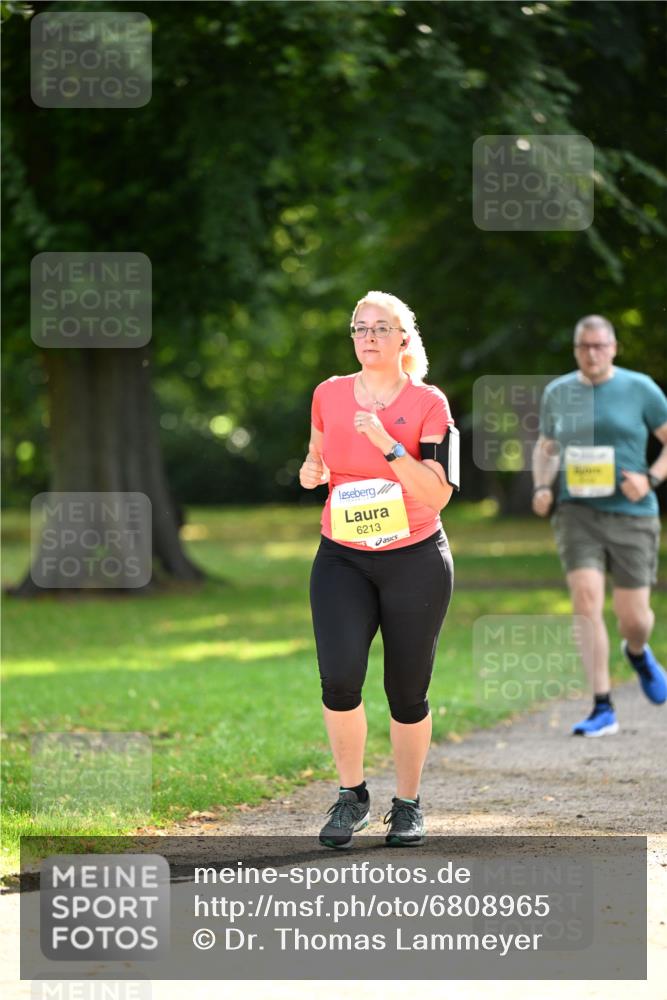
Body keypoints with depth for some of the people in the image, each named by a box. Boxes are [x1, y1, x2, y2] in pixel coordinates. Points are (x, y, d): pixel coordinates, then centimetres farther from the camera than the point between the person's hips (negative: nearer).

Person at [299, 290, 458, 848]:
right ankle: (352, 796, 0)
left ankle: (408, 804, 22)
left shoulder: (429, 404, -6)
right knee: (339, 677, -17)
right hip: (342, 559, 2)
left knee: (408, 691, 4)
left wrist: (385, 442, -24)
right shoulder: (329, 395, 4)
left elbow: (439, 493, -15)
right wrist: (312, 470, -3)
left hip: (415, 560, -2)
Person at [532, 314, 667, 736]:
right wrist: (542, 487, 3)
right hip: (578, 512, 1)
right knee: (587, 602, -16)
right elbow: (546, 447, 22)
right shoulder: (558, 393, 7)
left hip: (631, 515, -1)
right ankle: (603, 709, -14)